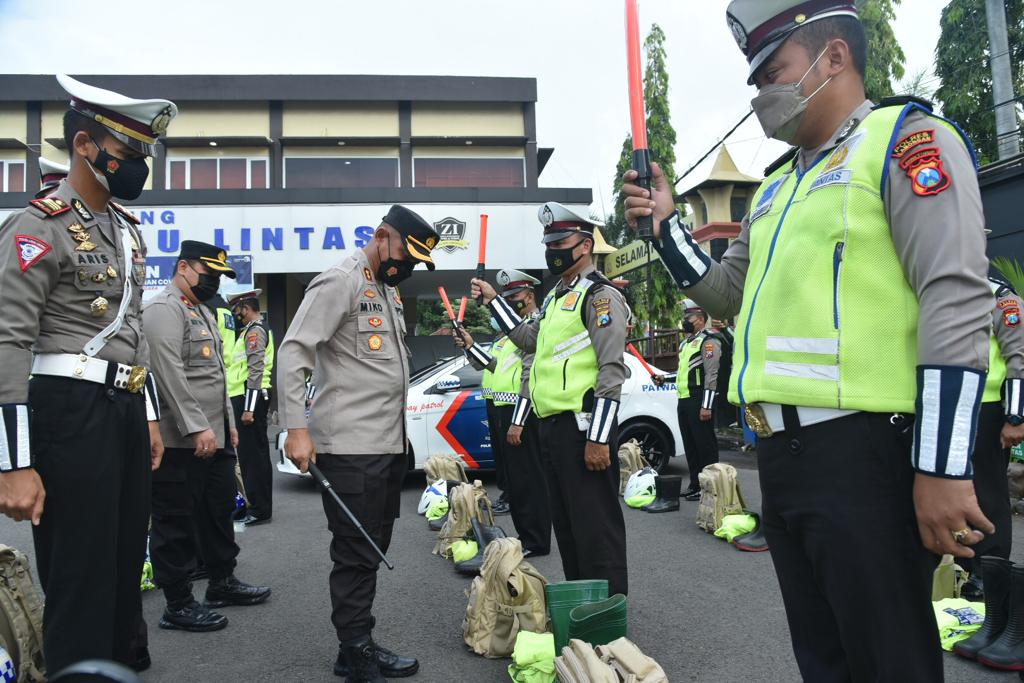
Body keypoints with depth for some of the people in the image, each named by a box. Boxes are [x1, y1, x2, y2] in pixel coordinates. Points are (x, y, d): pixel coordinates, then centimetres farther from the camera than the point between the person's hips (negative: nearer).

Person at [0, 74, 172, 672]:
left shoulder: (127, 228, 15)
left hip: (127, 410, 8)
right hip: (72, 414, -8)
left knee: (127, 565, 20)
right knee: (80, 582, 1)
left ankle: (126, 662, 38)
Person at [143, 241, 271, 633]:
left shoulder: (203, 312, 20)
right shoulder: (164, 310, -12)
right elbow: (171, 374, -22)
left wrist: (228, 421, 21)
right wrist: (197, 427, -25)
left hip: (214, 437, 10)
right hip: (181, 441, -10)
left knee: (219, 512, 18)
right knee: (177, 523, 0)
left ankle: (222, 582, 31)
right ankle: (178, 606, 10)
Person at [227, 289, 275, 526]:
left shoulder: (255, 331, -11)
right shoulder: (258, 329, 21)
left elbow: (255, 371, -20)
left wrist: (248, 408, -23)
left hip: (249, 396, -11)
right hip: (250, 398, 11)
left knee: (252, 454, -8)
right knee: (256, 453, 14)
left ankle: (259, 509, -4)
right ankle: (260, 505, 22)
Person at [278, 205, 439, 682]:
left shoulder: (390, 290, 18)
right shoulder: (340, 282, -10)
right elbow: (293, 352, -16)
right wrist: (296, 428, -23)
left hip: (390, 446, 9)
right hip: (350, 448, -9)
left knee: (371, 552, 14)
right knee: (357, 555, -2)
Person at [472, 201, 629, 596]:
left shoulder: (599, 294, -9)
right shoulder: (556, 296, 21)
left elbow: (611, 370, -16)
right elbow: (529, 339, 30)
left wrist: (599, 438, -21)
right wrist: (493, 300, 25)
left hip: (582, 427, -10)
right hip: (552, 426, 10)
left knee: (594, 524, -5)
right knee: (565, 522, 17)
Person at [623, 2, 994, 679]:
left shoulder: (905, 138, -4)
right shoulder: (778, 186, 20)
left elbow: (956, 301, -15)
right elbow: (730, 295, 26)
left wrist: (943, 467, -20)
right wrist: (666, 226, 14)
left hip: (865, 451, -8)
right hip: (781, 452, 8)